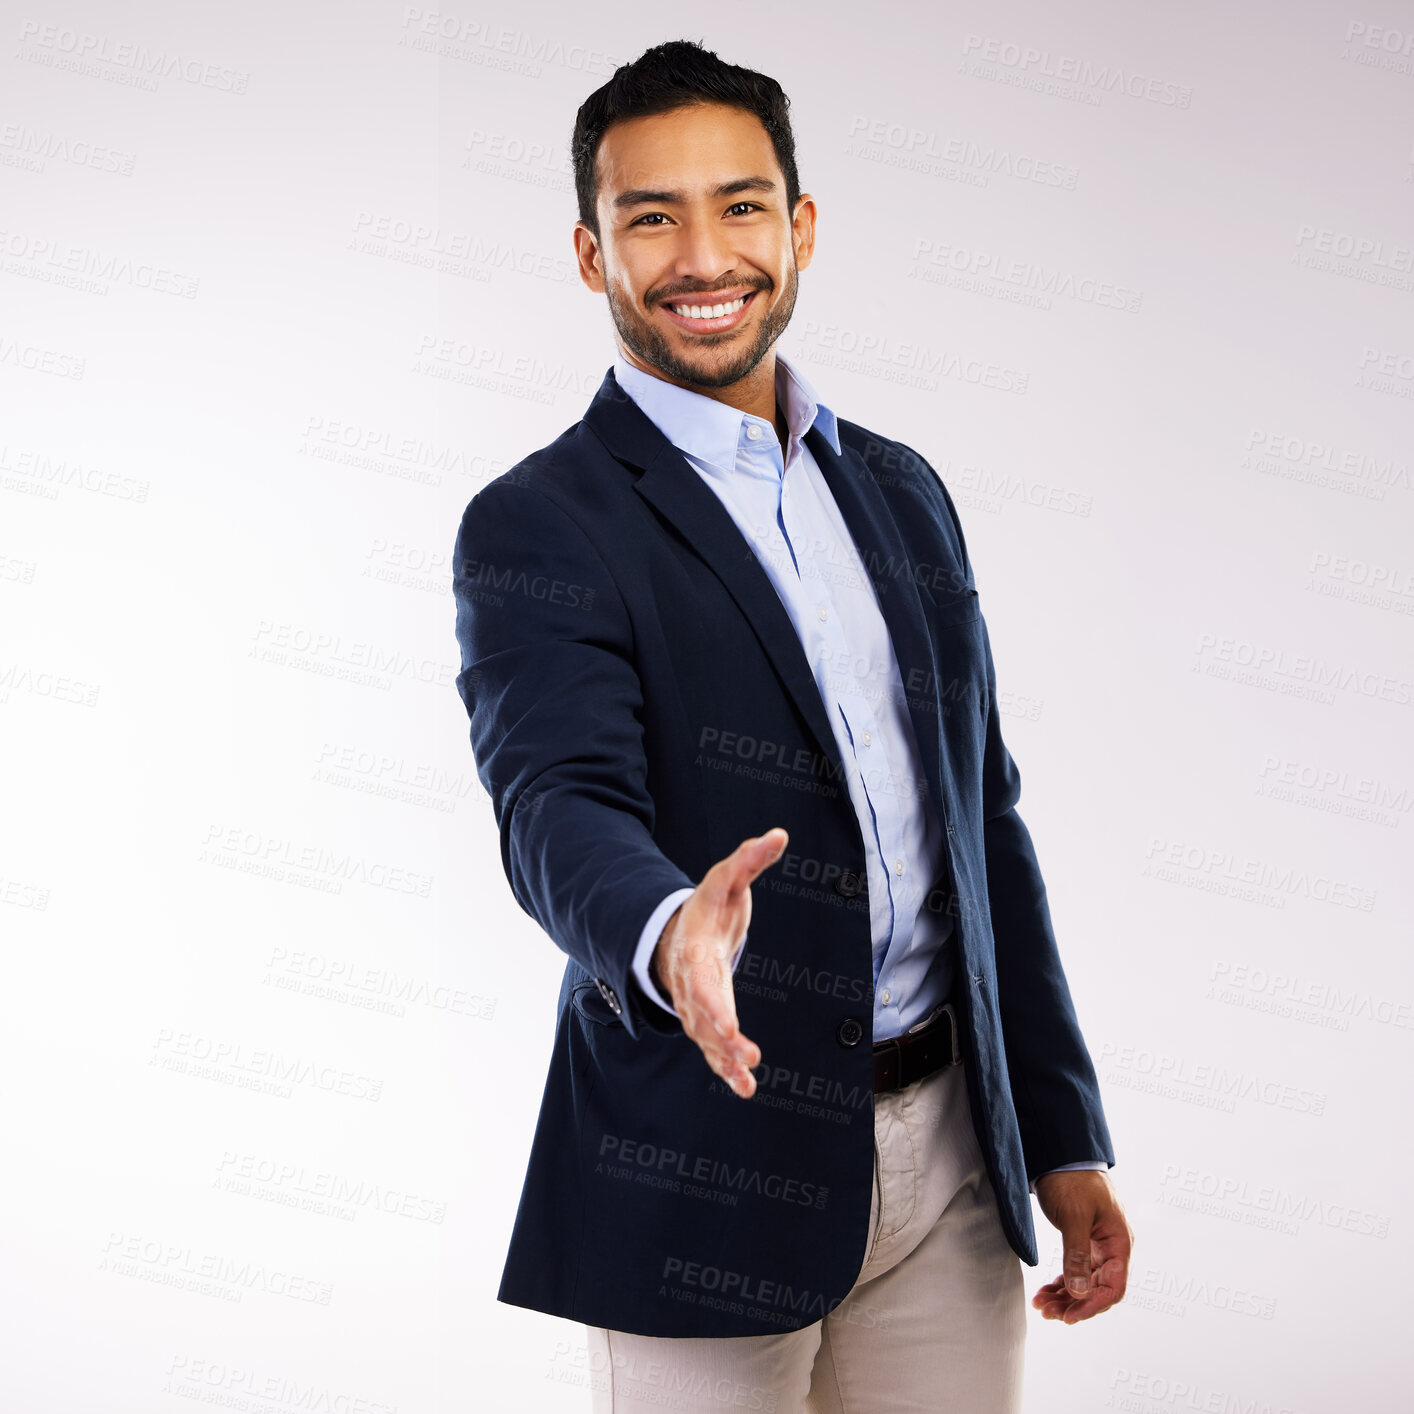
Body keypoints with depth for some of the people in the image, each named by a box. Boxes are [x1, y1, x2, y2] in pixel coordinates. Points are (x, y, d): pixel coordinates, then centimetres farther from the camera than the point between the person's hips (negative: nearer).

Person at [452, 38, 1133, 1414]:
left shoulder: (902, 491, 11)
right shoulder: (535, 527, -7)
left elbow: (986, 821, 14)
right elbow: (559, 801, -23)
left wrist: (1064, 1140, 11)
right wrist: (666, 934, -45)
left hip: (951, 1156, 5)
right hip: (710, 1181, -5)